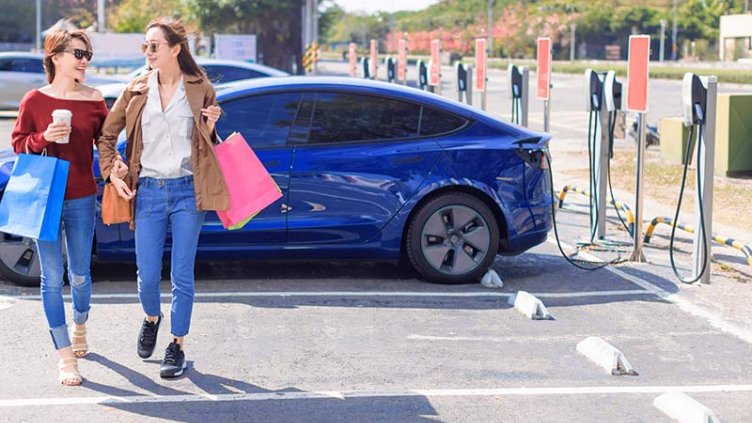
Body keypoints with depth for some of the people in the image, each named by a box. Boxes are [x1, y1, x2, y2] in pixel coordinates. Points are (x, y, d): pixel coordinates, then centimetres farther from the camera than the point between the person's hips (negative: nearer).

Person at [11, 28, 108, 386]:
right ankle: (65, 355, 6)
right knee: (52, 278, -1)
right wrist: (43, 138, -17)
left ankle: (80, 325, 42)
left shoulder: (94, 100, 1)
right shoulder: (34, 100, -3)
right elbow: (18, 144, 1)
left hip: (81, 199, 2)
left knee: (79, 274, 11)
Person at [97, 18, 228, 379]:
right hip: (148, 191, 1)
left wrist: (209, 128, -7)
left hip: (188, 190, -1)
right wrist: (112, 173, 2)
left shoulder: (200, 89, 3)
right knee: (147, 276, 3)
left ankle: (177, 346, 15)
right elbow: (106, 136, 13)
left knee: (181, 275, 1)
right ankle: (152, 319, 35)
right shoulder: (137, 90, 5)